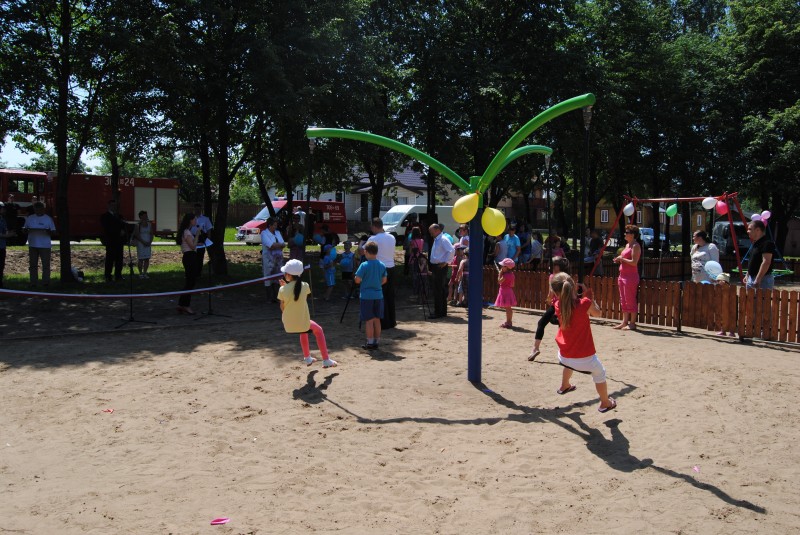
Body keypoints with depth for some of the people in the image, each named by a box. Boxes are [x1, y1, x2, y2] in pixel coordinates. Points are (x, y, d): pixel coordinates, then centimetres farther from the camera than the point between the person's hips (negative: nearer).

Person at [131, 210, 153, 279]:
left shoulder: (149, 224, 10)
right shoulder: (138, 225, -4)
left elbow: (151, 234, 10)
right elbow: (136, 235, -9)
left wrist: (150, 242, -5)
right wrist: (143, 242, -16)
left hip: (148, 244, 4)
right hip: (140, 244, -4)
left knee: (147, 259, 3)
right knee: (140, 259, -3)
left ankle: (145, 273, 10)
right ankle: (140, 274, 4)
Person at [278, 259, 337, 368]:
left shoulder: (283, 290, -13)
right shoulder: (305, 286, -12)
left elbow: (282, 308, -1)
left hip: (288, 325, 2)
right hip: (302, 323, -2)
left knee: (304, 330, 36)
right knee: (319, 330, 27)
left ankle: (307, 358, 46)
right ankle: (326, 360, 22)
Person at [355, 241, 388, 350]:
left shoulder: (364, 265, -14)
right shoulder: (382, 265, 2)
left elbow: (357, 280, -15)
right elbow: (384, 280, 8)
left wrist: (364, 281, 6)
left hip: (366, 296, -4)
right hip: (378, 295, 4)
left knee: (369, 320, 2)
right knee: (377, 320, 12)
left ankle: (370, 342, 6)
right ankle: (377, 341, 18)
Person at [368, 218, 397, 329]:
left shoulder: (373, 239, -12)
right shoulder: (392, 237, 9)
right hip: (391, 268, 6)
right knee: (390, 296, 12)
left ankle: (384, 323, 0)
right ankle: (392, 321, 18)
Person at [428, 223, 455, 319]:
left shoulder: (443, 240, -14)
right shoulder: (436, 240, 15)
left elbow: (452, 250, -26)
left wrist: (446, 262, -20)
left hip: (441, 267, -10)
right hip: (435, 267, 10)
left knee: (438, 290, -7)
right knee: (440, 290, 14)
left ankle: (438, 312, -3)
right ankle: (442, 311, 21)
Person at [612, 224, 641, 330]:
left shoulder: (635, 246, -11)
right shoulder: (627, 245, 17)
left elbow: (634, 262, -20)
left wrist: (622, 258, -13)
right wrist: (619, 260, 9)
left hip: (631, 276, -10)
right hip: (623, 275, 10)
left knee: (630, 300, -6)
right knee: (623, 300, 12)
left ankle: (632, 323, 0)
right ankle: (624, 322, 18)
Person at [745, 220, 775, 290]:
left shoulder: (767, 243, -16)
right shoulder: (755, 244, 15)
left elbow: (766, 262, -23)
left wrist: (758, 279, -25)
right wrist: (747, 276, 21)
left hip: (763, 279, -10)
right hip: (751, 279, 10)